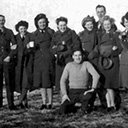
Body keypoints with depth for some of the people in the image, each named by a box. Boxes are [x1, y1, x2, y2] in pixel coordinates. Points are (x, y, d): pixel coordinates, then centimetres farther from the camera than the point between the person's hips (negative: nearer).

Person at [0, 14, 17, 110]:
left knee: (9, 82, -3)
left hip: (8, 59, 0)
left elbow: (14, 45, 7)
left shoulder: (9, 32, 12)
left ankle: (11, 104, -1)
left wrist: (10, 56, -6)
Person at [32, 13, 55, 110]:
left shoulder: (50, 32, 1)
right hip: (38, 60, 4)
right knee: (41, 81, 6)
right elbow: (33, 48, 17)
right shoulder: (35, 34, 13)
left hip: (48, 59, -4)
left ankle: (50, 102, 1)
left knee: (48, 81, -7)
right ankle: (44, 102, 14)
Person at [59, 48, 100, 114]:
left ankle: (85, 108, -5)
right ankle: (71, 107, 17)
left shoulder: (86, 64, 1)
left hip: (83, 92, -1)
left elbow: (96, 75, -10)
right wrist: (64, 94, -4)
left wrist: (93, 88, -19)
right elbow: (63, 80, 6)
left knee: (89, 96, -39)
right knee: (62, 111, -18)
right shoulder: (69, 65, 6)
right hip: (72, 92, 1)